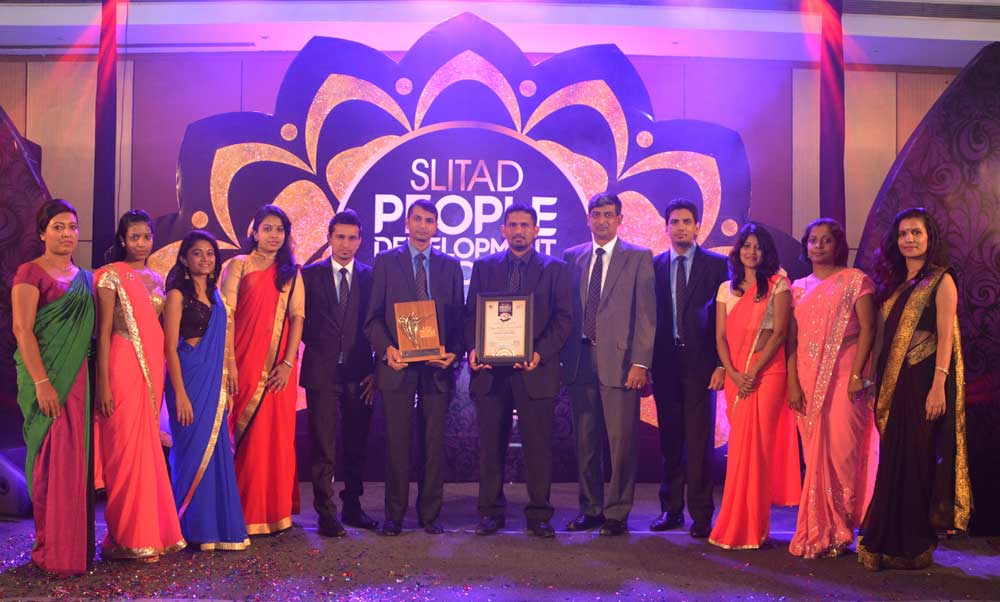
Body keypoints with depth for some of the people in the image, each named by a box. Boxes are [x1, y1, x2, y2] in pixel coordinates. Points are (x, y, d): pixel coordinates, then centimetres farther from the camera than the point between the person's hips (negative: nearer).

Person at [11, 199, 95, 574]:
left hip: (81, 378, 6)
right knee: (53, 462, -4)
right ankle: (53, 552, 7)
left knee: (79, 460, 8)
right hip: (47, 379, -6)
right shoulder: (31, 273, -4)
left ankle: (78, 544, 17)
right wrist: (41, 382, -18)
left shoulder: (86, 278, 15)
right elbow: (22, 329, -11)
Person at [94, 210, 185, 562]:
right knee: (126, 451, -3)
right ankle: (129, 538, 7)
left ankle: (151, 530, 19)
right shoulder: (112, 276, -4)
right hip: (124, 367, -6)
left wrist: (161, 375, 11)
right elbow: (104, 332, -8)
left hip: (153, 369, 6)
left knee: (149, 450, 10)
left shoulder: (156, 279, 15)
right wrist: (103, 384, -14)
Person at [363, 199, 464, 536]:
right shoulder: (386, 262, 7)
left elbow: (459, 317, 10)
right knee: (397, 442, 2)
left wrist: (454, 352, -7)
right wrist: (386, 349, -13)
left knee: (434, 442, 5)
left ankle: (430, 514, 16)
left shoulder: (450, 266, 12)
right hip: (397, 365, -1)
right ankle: (394, 515, 12)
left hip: (437, 367, 2)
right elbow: (373, 317, 3)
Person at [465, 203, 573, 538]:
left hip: (535, 371, -2)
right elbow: (471, 314, 11)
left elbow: (564, 318, 1)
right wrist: (473, 348, -7)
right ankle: (491, 512, 17)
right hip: (490, 369, 2)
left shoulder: (555, 269, 7)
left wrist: (541, 353, -14)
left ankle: (539, 515, 12)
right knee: (491, 445, 7)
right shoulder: (483, 266, 13)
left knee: (538, 446, 1)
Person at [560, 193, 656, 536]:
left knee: (621, 442, -1)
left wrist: (640, 363, -10)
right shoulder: (572, 257, 13)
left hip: (619, 361, -4)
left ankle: (617, 514, 10)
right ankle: (591, 508, 22)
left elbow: (646, 315, -3)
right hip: (579, 362, 4)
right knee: (585, 441, 10)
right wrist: (564, 357, 5)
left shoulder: (639, 258, 2)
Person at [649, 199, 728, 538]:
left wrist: (721, 364, -9)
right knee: (670, 440, 8)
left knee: (700, 440, -1)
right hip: (665, 363, 2)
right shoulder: (653, 266, 9)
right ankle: (671, 509, 18)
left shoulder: (717, 264, 3)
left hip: (700, 363, -2)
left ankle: (701, 515, 7)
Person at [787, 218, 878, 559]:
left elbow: (867, 328, -5)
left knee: (841, 450, -7)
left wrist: (857, 374, -15)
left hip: (843, 377, -4)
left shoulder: (855, 280, 3)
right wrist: (792, 383, 1)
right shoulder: (799, 288, 15)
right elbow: (792, 338, 11)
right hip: (808, 380, 4)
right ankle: (819, 531, 11)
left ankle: (837, 531, 5)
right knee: (815, 454, 4)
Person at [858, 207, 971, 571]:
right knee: (893, 460, 7)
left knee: (916, 459, -3)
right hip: (893, 384, 6)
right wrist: (879, 386, 8)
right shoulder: (894, 284, 16)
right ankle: (890, 543, 15)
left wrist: (938, 386, -20)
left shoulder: (941, 281, -3)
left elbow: (946, 336, -11)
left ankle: (914, 547, 6)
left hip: (923, 381, -6)